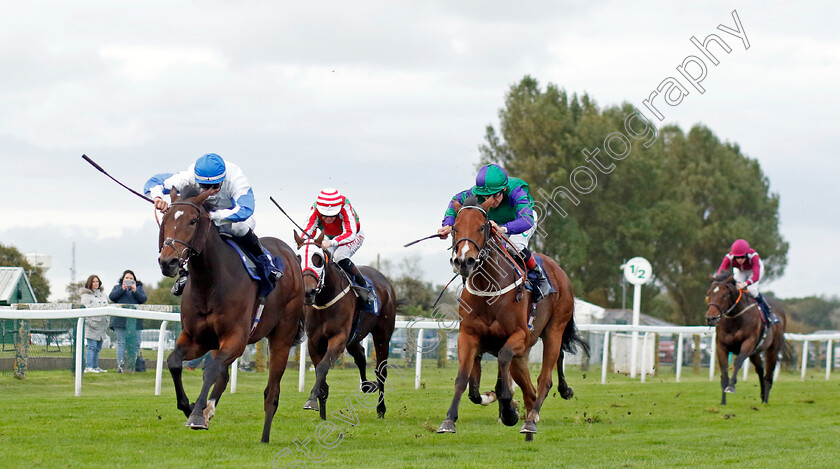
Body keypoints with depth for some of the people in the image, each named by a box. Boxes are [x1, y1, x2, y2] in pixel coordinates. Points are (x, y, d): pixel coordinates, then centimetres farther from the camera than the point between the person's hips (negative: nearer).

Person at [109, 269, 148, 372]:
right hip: (120, 320, -1)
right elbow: (112, 297, -1)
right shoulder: (117, 287, 17)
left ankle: (133, 365, -3)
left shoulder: (139, 288, 17)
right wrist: (122, 289, -11)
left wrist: (135, 291, -12)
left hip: (135, 320, 1)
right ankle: (120, 365, -9)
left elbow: (143, 299, 2)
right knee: (121, 342, -5)